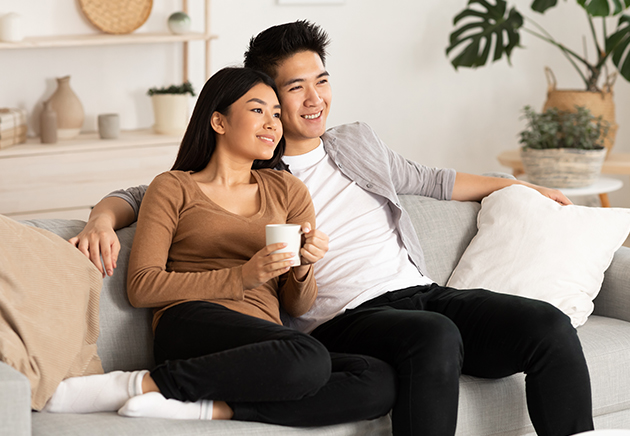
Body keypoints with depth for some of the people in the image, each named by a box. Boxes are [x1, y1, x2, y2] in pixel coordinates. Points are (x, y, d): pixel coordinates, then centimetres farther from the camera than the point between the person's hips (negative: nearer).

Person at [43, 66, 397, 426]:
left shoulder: (287, 191, 22)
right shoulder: (174, 188, 12)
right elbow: (141, 287, -1)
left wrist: (303, 269, -4)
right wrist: (241, 277, -9)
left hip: (264, 349, 5)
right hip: (194, 324, -5)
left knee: (382, 383, -25)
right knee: (309, 359, -36)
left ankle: (213, 407, -26)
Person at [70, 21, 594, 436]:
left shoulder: (358, 142, 23)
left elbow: (431, 181, 37)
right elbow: (144, 195, 8)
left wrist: (523, 187, 43)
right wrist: (102, 220, -15)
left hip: (422, 290, 6)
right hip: (345, 319, -5)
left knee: (550, 326, -20)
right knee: (435, 336, -39)